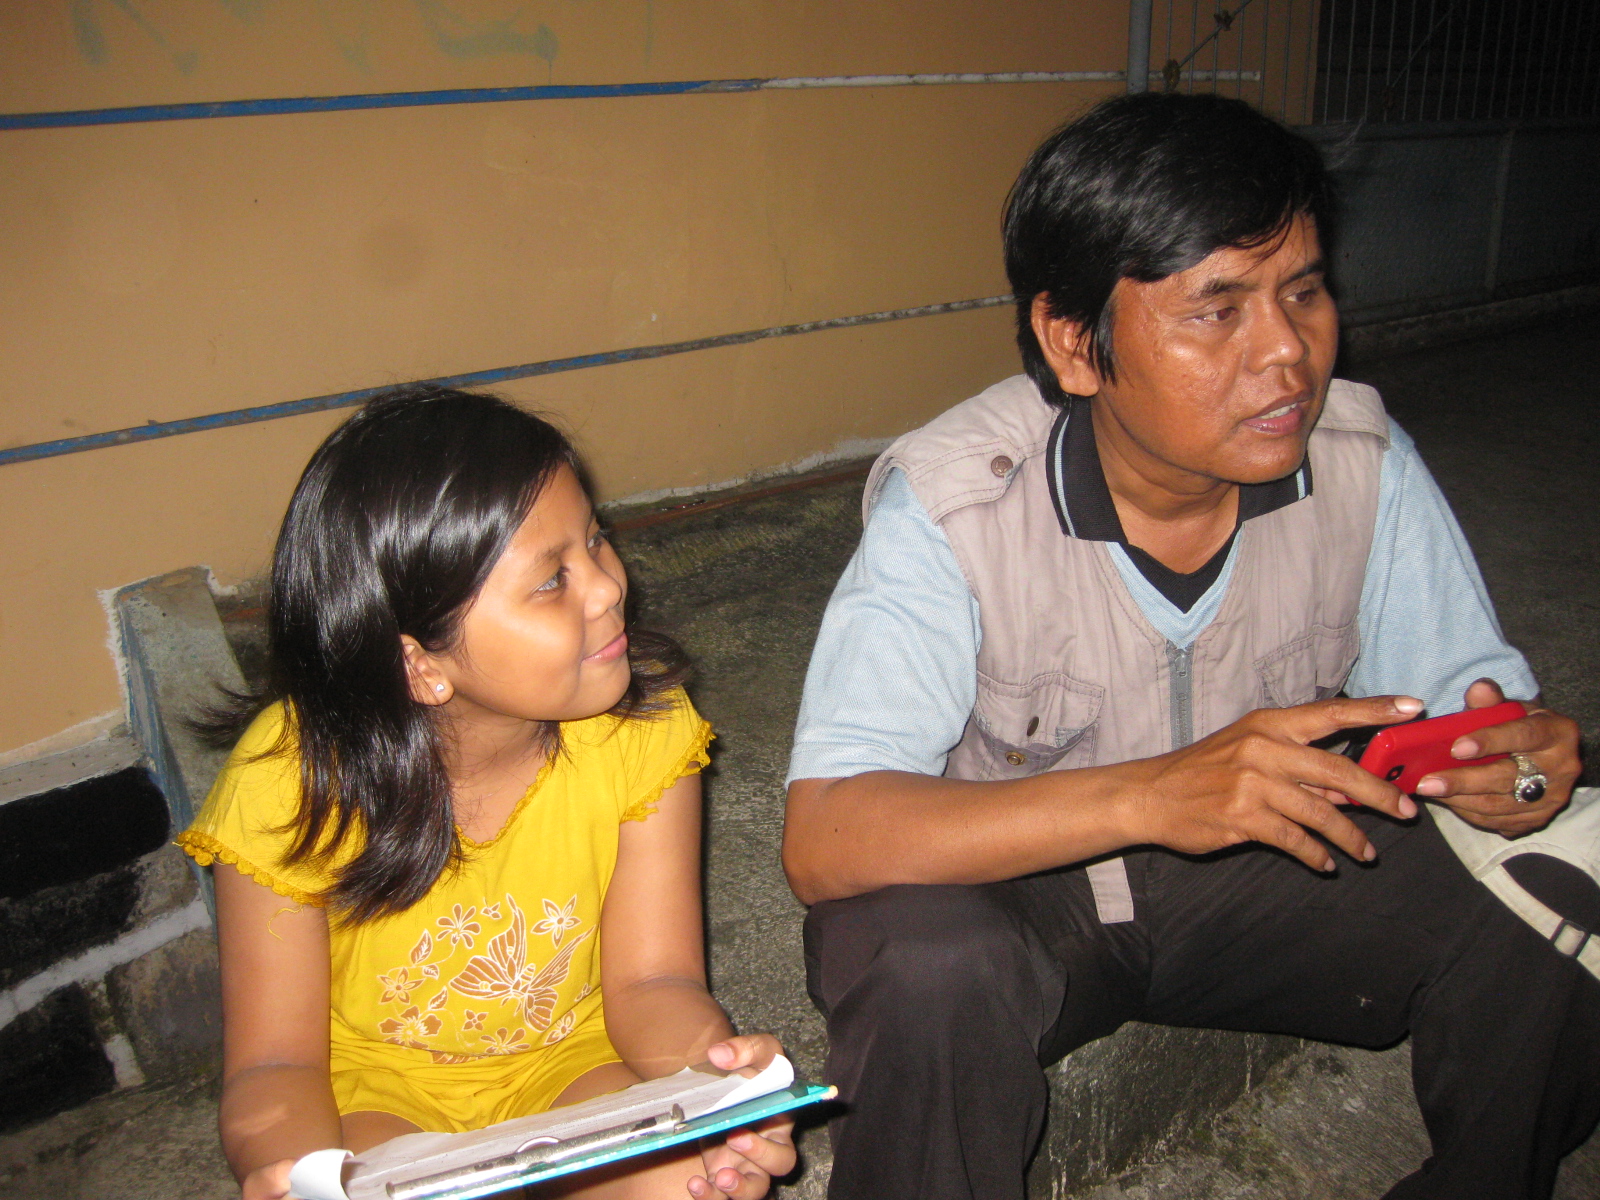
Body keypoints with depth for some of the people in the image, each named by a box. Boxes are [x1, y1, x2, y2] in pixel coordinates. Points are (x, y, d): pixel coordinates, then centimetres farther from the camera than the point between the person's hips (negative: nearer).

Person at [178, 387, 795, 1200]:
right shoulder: (289, 782, -22)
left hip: (574, 1060, 2)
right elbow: (275, 1060, -15)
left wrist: (713, 1074, -38)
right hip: (372, 1087, -1)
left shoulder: (642, 729, -17)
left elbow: (651, 981, -15)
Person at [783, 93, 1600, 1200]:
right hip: (1016, 888, -3)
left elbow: (1469, 695, -2)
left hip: (1265, 868, 4)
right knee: (928, 965, -35)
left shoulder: (1365, 464, -13)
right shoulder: (952, 503, -25)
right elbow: (824, 838, -31)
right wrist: (1149, 794, -43)